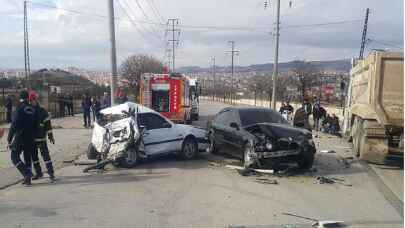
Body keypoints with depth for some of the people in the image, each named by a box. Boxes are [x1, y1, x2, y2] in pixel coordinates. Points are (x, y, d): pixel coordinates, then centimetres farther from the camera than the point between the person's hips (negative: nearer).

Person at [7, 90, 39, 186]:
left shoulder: (20, 108, -10)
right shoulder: (33, 109, 6)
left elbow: (14, 124, -13)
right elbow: (36, 125, 10)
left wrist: (9, 138, -8)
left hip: (20, 136, -5)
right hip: (30, 138, 5)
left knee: (14, 157, 4)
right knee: (28, 158, 12)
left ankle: (27, 174, -10)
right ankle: (27, 179, 15)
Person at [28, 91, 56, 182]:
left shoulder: (42, 111, -6)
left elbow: (48, 124, -5)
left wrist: (50, 135, -6)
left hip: (41, 138, -5)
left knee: (45, 155, -8)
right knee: (34, 156, 14)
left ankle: (51, 174, -5)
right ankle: (38, 173, 29)